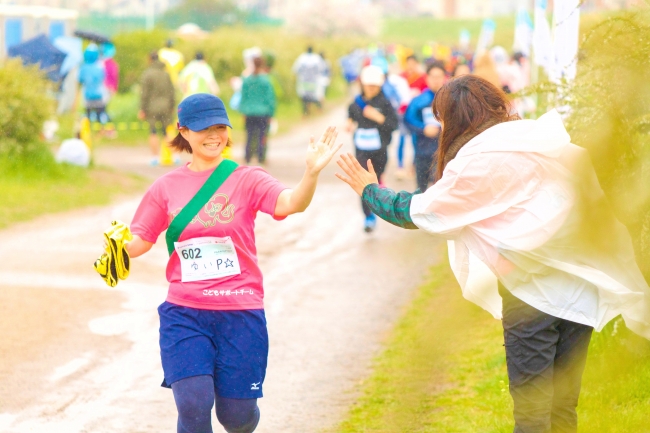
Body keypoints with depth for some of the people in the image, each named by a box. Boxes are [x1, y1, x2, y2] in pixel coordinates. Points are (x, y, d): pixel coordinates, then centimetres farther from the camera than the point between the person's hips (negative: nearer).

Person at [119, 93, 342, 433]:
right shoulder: (166, 187, 6)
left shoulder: (246, 179, -2)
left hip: (240, 315, -1)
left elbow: (291, 203, -21)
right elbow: (138, 243, 7)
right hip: (184, 315, 1)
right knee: (193, 405, -15)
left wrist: (311, 173, -41)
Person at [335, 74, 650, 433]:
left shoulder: (478, 159, -9)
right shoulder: (546, 135, 9)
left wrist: (368, 190, 16)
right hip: (582, 285, 6)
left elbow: (417, 212, 0)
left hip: (532, 288, -6)